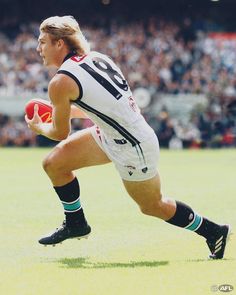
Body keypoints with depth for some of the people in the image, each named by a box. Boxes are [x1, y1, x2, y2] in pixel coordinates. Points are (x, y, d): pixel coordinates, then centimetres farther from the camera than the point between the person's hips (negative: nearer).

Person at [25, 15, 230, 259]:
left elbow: (61, 133, -5)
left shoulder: (60, 83, -20)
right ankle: (76, 223, 25)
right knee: (54, 163, 7)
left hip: (133, 149, -9)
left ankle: (214, 231, 28)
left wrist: (38, 127, 16)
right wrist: (62, 110, 20)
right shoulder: (97, 58, 2)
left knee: (152, 206, 12)